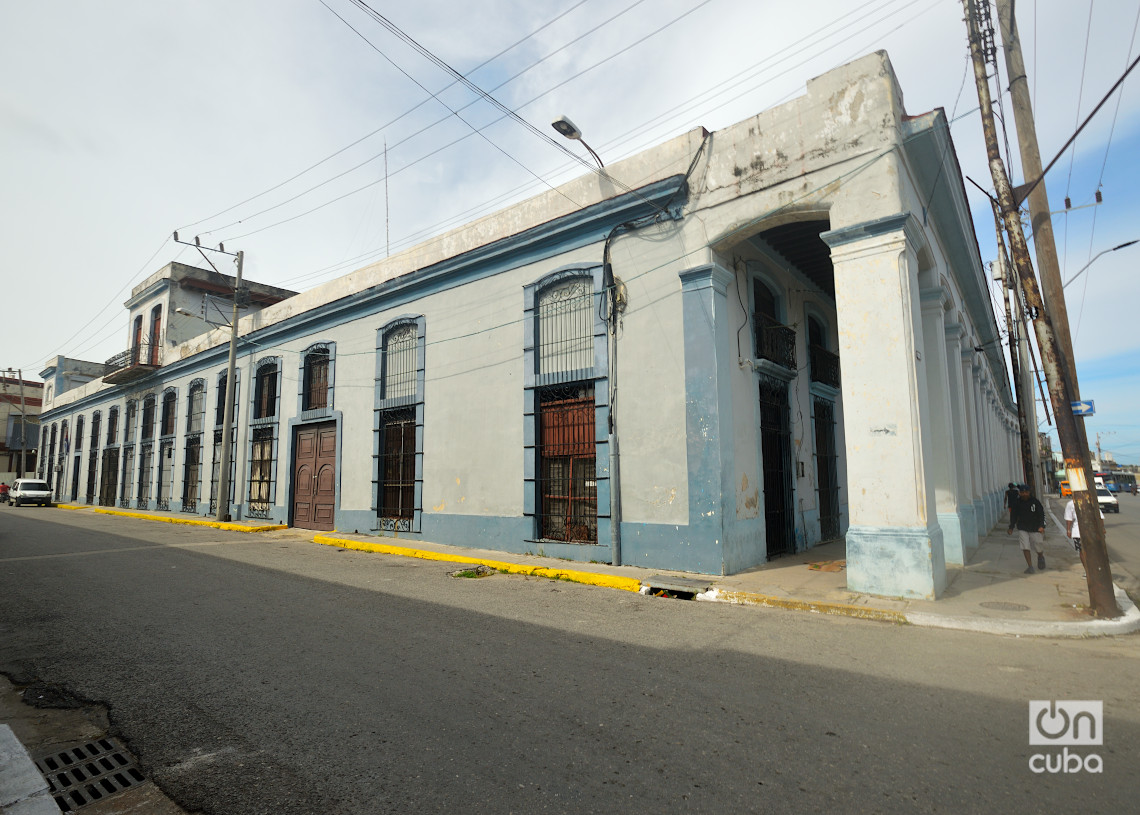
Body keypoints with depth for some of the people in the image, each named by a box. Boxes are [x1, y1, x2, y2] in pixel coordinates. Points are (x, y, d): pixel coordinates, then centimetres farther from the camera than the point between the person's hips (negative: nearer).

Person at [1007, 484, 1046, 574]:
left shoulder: (1035, 502, -5)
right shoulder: (1016, 503, 0)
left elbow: (1041, 514, -4)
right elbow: (1013, 516, 9)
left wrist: (1042, 526, -17)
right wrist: (1011, 528, 4)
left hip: (1035, 529, -1)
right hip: (1022, 529, 1)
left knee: (1039, 549, 7)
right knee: (1025, 548, -11)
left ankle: (1041, 558, 42)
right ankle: (1030, 566, -4)